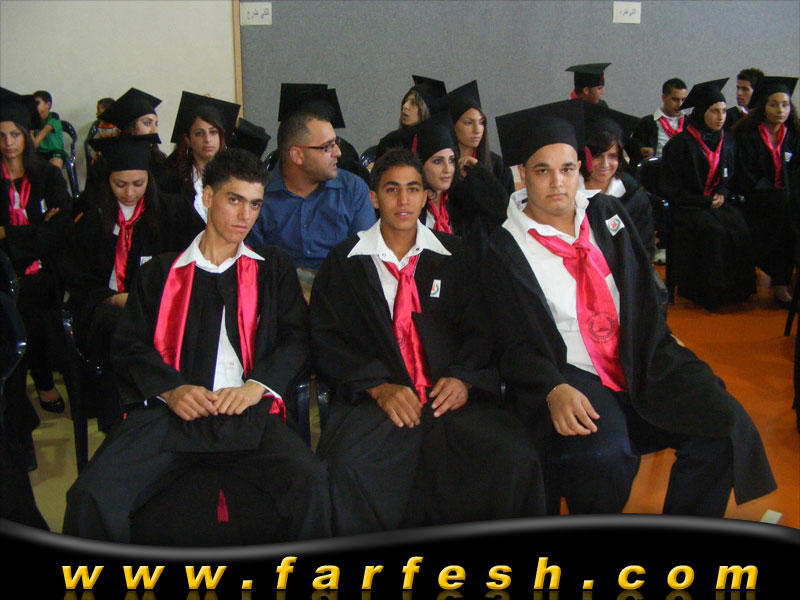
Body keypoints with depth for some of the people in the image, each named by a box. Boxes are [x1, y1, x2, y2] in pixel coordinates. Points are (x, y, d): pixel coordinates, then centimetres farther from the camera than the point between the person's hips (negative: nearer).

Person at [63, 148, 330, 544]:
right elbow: (129, 346, 13)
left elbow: (297, 340, 12)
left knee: (310, 481, -31)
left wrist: (257, 386, -7)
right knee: (92, 496, -26)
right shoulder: (161, 271, 22)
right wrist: (170, 389, -7)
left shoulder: (274, 268, 23)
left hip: (250, 414, 0)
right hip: (169, 412, 1)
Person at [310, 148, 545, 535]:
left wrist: (463, 377, -8)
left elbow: (479, 328, 12)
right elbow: (327, 340, 5)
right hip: (376, 399, -1)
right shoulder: (344, 263, 13)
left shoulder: (452, 255, 17)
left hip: (450, 396, 1)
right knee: (347, 466, -32)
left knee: (514, 457, -27)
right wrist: (378, 387, -11)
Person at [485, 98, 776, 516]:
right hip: (570, 375, -4)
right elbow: (517, 346, -5)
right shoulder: (506, 249, -2)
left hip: (640, 362, 5)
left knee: (725, 424, -18)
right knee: (603, 458, -34)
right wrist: (554, 390, -23)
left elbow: (644, 290, 16)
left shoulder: (606, 215, 12)